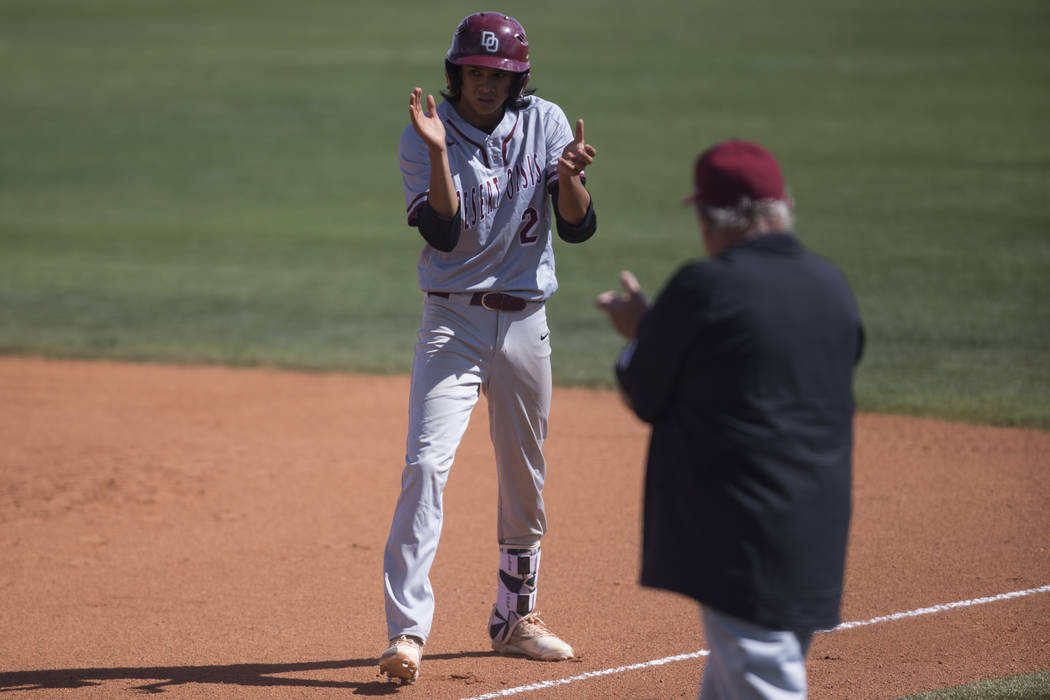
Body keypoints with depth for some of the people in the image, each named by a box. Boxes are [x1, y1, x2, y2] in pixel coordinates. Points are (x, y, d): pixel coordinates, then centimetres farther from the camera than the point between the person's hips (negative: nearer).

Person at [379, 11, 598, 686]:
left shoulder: (545, 124, 0)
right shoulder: (427, 137, -7)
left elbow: (579, 227, -6)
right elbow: (443, 235, -19)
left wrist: (568, 175, -25)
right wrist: (439, 152, -30)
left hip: (526, 322, 3)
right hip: (454, 321, -3)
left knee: (526, 478, 13)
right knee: (427, 464, -18)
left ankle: (516, 615, 31)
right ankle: (407, 630, -22)